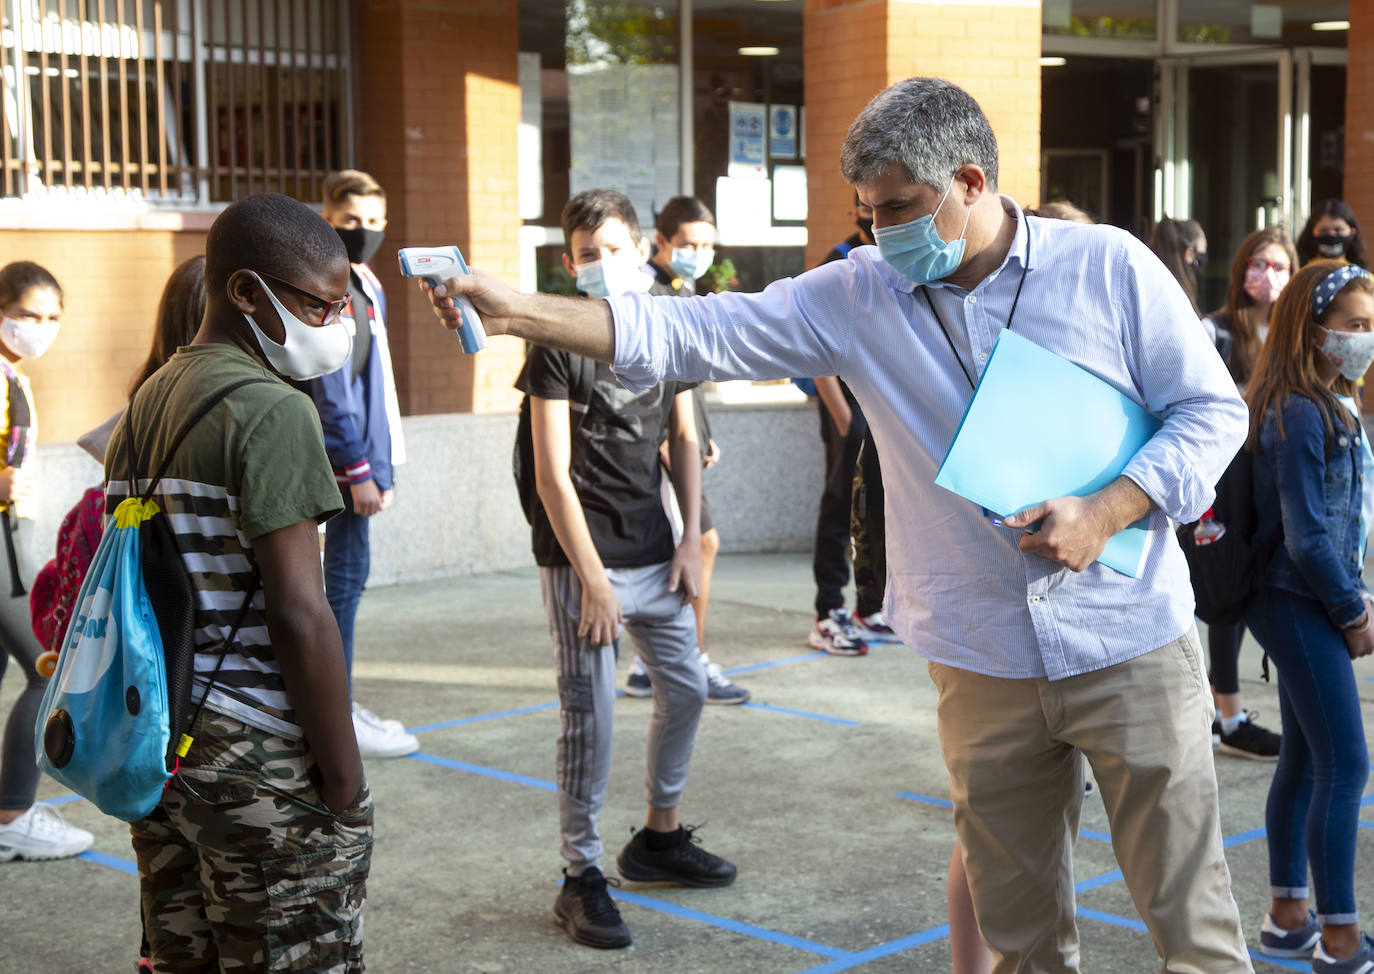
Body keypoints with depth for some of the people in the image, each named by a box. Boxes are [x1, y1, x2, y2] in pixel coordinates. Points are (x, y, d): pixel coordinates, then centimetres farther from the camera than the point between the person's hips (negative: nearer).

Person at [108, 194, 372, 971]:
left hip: (156, 740, 8)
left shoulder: (147, 404, 11)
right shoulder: (272, 411, -14)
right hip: (260, 761, -8)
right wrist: (344, 779, -13)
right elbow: (299, 613, -19)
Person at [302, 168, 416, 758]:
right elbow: (330, 388, -18)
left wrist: (383, 467, 18)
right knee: (347, 575, -6)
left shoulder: (367, 287, 17)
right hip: (342, 458, -10)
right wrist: (359, 468, -18)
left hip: (363, 454, 10)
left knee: (348, 575, 14)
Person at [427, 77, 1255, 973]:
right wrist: (518, 312, -12)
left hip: (1132, 651, -2)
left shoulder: (1109, 267, -4)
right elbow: (696, 335, -3)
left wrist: (1105, 514, -15)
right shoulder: (861, 296, 1)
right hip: (986, 665, 2)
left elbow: (1213, 409, 0)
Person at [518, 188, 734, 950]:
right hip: (581, 558, -6)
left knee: (686, 689, 13)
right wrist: (592, 579, -15)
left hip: (653, 551, 6)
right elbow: (552, 475, -13)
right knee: (591, 717, -4)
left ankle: (659, 838, 31)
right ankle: (581, 879, 7)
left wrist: (691, 541, 5)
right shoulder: (559, 346, -9)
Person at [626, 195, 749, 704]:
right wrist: (666, 441, -24)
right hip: (657, 445, -10)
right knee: (703, 543, -9)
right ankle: (695, 666, 0)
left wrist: (703, 437, 21)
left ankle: (645, 667, 19)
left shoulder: (683, 289, 17)